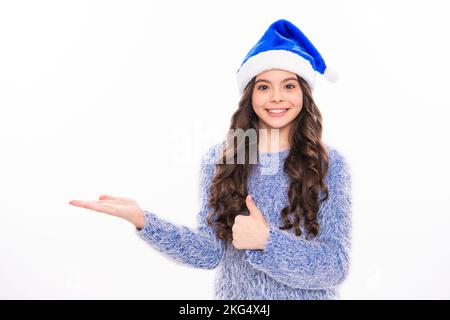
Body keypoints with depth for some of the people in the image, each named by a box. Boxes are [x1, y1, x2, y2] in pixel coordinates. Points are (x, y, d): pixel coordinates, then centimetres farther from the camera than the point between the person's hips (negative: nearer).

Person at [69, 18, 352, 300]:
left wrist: (265, 241, -29)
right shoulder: (218, 159, -8)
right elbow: (210, 253, -12)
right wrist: (143, 220, -26)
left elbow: (336, 268, -16)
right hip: (235, 296, 2)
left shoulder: (329, 164, -13)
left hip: (310, 295, -1)